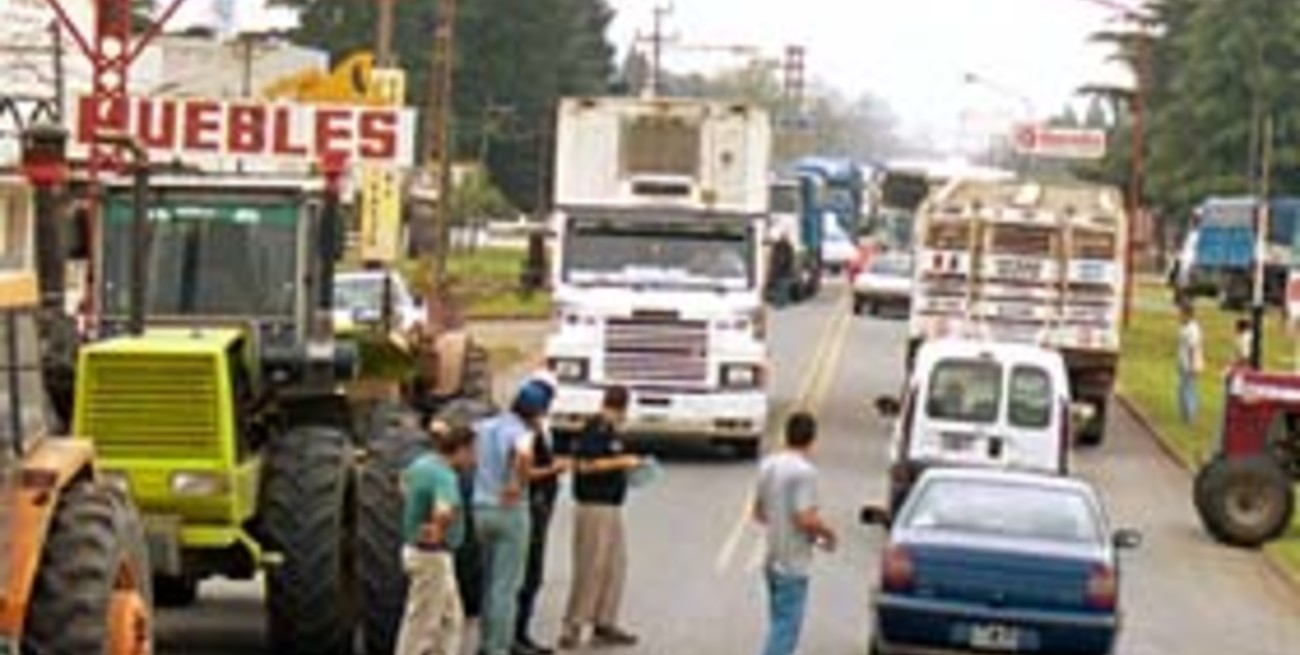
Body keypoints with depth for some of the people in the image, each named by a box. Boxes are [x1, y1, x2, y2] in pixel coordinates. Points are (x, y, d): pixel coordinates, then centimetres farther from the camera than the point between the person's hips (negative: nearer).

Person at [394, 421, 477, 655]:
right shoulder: (445, 476, -24)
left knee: (451, 618, 18)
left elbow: (405, 484, 28)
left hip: (414, 547, 10)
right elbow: (444, 512, -43)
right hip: (432, 556, -10)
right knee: (421, 625, 1)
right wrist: (438, 532, -26)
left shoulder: (421, 464, 5)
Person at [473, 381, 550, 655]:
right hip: (510, 510, -7)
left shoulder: (485, 427, 8)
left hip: (482, 508, 7)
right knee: (506, 585, -1)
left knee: (489, 581, 18)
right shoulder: (522, 432, -14)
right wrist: (518, 485, -24)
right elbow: (523, 455, -38)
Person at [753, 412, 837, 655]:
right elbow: (807, 519, -25)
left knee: (780, 623, 19)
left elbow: (759, 512, 15)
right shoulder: (805, 471, -19)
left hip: (772, 559, 8)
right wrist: (828, 534, -6)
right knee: (786, 628, -5)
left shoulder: (768, 465, 6)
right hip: (793, 564, -8)